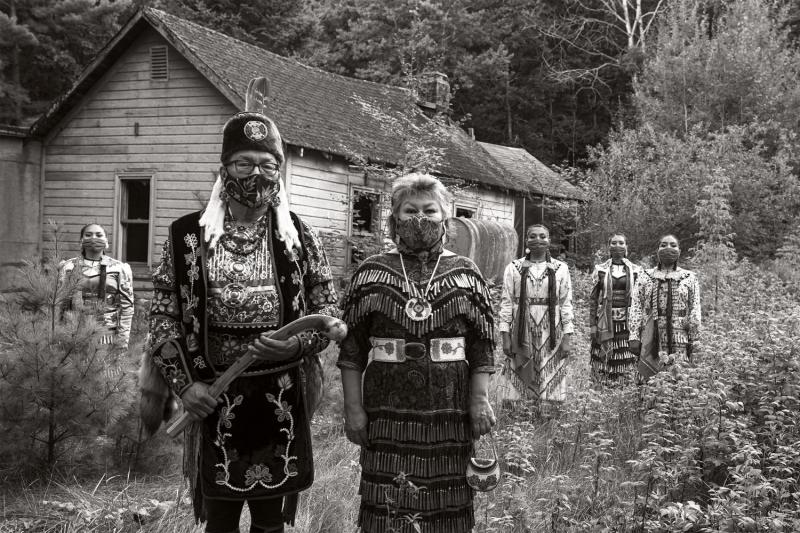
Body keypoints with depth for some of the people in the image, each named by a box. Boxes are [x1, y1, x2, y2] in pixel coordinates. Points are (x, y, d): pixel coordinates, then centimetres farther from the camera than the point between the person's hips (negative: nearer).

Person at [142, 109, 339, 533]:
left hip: (281, 401, 1)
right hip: (211, 399, -1)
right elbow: (162, 315, 1)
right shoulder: (187, 236, -1)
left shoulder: (298, 236, 2)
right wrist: (183, 384, -8)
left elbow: (328, 310, 5)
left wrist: (298, 343, -14)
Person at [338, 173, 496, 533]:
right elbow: (351, 349, 3)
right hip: (387, 416, 0)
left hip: (449, 417, 0)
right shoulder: (371, 273, 5)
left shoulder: (466, 275, 6)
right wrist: (353, 407, -2)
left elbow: (482, 348, 4)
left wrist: (480, 401, -5)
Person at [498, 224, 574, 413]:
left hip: (551, 334, 0)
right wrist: (505, 337, -4)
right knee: (520, 384, 0)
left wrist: (567, 338, -2)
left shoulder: (560, 269, 6)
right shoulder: (514, 268, 5)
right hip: (521, 333, 0)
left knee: (549, 385, 0)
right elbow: (506, 303, 3)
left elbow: (566, 304, 5)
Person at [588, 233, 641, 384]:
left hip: (628, 322, 0)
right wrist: (592, 325, -1)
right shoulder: (600, 270, 4)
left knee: (628, 362, -2)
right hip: (605, 322, 0)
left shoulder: (635, 270, 6)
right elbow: (593, 299, 4)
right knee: (604, 360, 0)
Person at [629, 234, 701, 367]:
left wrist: (693, 341, 0)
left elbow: (694, 311, 7)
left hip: (679, 341, 0)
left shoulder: (689, 278, 10)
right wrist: (634, 337, -3)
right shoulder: (645, 276, 11)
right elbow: (636, 308, 6)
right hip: (650, 340, 0)